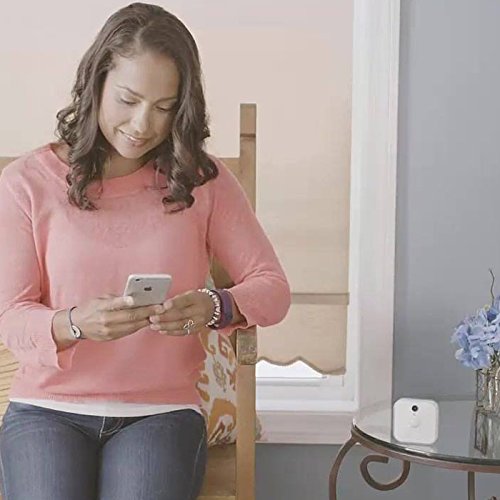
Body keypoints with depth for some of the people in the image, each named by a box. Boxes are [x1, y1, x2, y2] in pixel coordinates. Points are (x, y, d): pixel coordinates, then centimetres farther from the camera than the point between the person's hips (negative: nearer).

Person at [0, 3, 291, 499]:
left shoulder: (203, 179, 3)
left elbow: (273, 287, 2)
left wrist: (215, 307, -19)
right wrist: (76, 323, -25)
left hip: (162, 410, 1)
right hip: (47, 408, 0)